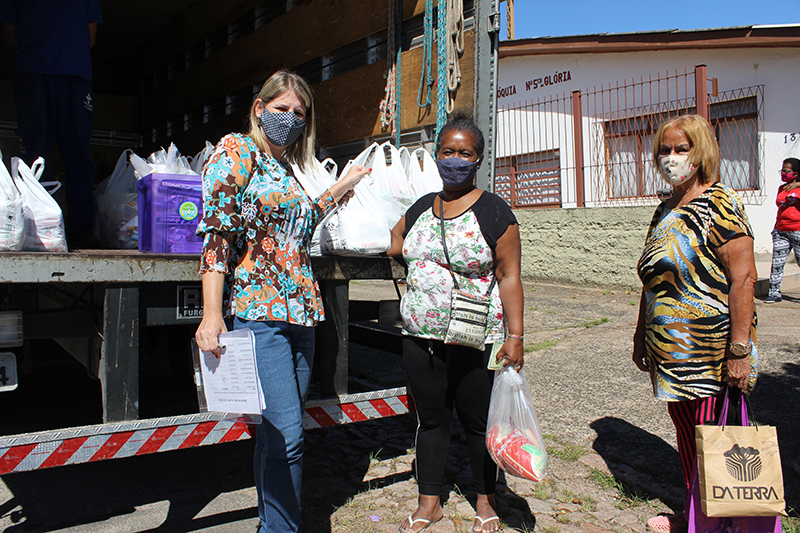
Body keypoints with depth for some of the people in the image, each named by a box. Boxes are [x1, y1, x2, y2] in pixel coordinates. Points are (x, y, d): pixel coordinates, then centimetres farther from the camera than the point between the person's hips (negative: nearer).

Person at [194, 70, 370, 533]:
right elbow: (217, 232, -11)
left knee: (278, 432, 10)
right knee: (286, 434, -10)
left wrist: (341, 187, 37)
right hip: (257, 312, -7)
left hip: (299, 312, 7)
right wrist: (213, 315, -18)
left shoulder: (282, 168, 20)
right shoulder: (236, 151, -1)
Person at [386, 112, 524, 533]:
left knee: (477, 422, 11)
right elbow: (392, 244, 25)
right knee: (430, 419, 15)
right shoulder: (421, 208, 9)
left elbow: (509, 276, -7)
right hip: (420, 339, 4)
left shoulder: (495, 212, -5)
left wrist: (515, 335, -11)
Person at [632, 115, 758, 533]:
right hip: (671, 349, 8)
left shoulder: (720, 206, -12)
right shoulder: (666, 210, 12)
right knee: (685, 432, 17)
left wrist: (740, 350, -21)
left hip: (711, 352, -8)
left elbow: (743, 279, -18)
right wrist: (641, 334, 19)